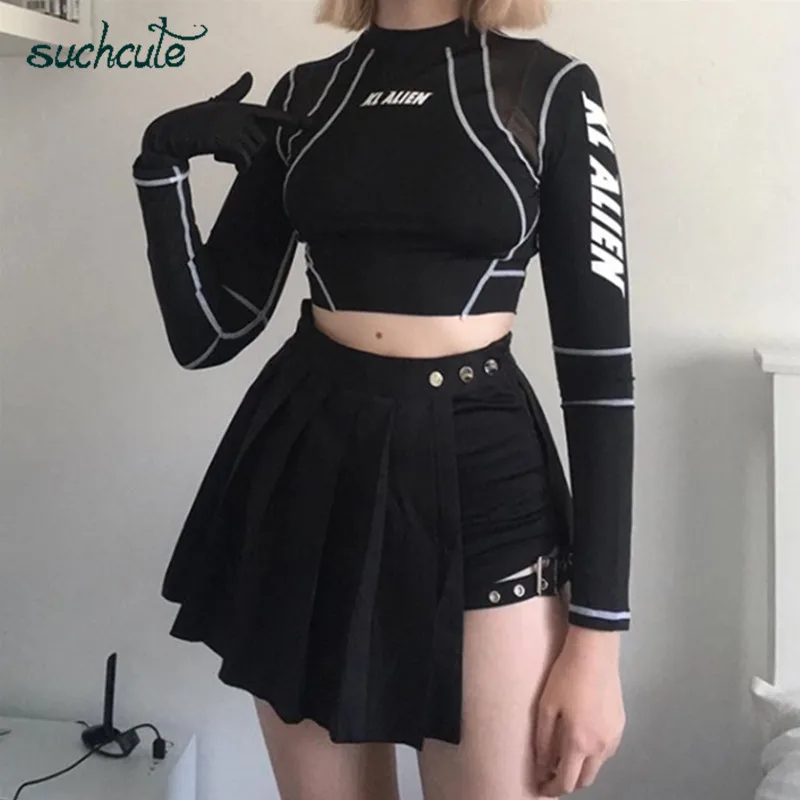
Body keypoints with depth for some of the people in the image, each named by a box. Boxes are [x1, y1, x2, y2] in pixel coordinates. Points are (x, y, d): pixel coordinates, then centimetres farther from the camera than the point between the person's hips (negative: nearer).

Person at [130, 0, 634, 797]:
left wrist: (598, 630, -9)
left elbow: (599, 353, -6)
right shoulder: (304, 95, 8)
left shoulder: (548, 88, -2)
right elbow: (209, 330, 8)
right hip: (306, 461, 4)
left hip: (481, 470, -3)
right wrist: (162, 159, -6)